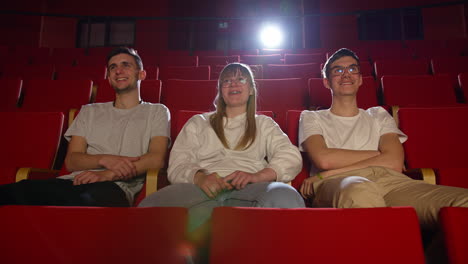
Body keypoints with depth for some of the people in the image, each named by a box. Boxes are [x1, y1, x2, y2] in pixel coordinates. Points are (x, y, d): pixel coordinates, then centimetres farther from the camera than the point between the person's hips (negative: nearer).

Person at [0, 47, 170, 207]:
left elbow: (156, 159, -1)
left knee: (83, 201, -43)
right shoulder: (90, 111, 28)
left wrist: (108, 174, -14)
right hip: (74, 181, 4)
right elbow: (71, 161, 15)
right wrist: (105, 159, -8)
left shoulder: (156, 111, 18)